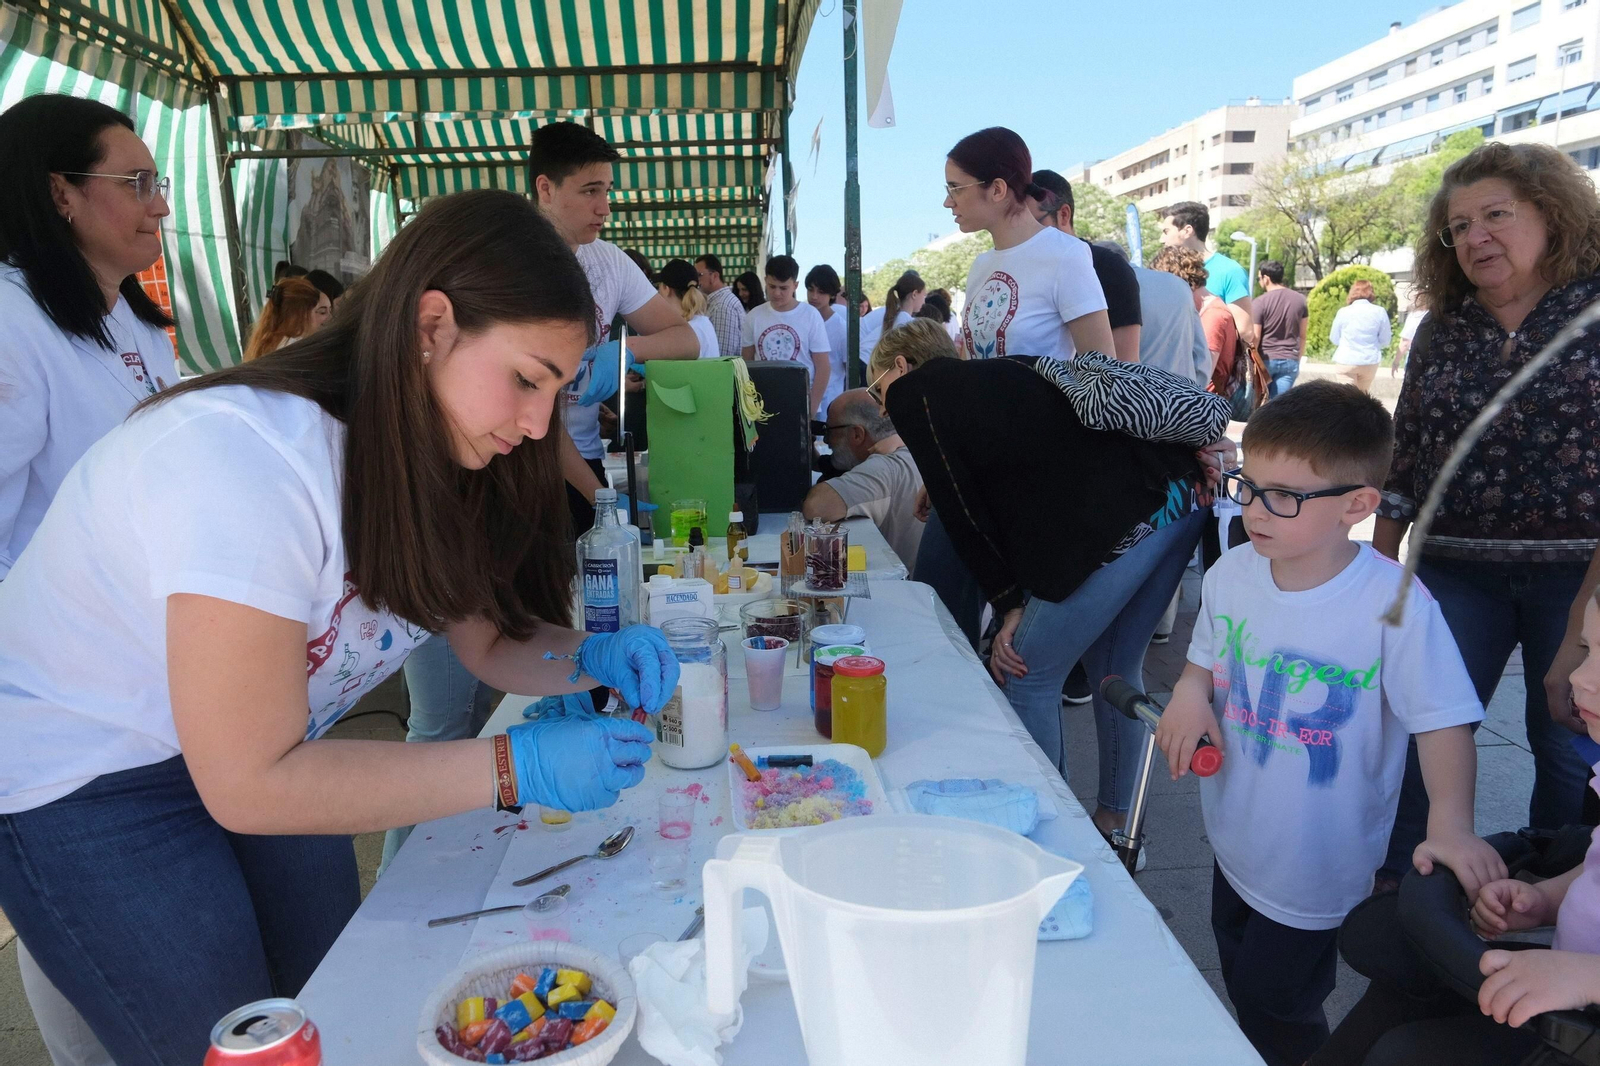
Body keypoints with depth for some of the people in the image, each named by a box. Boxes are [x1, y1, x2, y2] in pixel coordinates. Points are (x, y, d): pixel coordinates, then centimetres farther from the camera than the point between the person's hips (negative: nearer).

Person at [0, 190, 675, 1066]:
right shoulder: (249, 460, -35)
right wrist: (516, 769, -32)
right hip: (82, 781, -6)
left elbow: (491, 639, 0)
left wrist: (588, 657, -21)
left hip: (263, 757, 7)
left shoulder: (423, 450, -9)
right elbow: (250, 785, -30)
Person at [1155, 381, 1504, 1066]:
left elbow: (1442, 720, -20)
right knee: (1241, 986, 26)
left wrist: (1450, 823, -31)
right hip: (1236, 838, 5)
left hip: (1316, 867, -5)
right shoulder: (1231, 573, -8)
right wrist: (1190, 689, -13)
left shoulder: (1396, 604, -24)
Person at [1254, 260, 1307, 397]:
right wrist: (1298, 360, 19)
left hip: (1266, 359, -3)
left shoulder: (1260, 302, -9)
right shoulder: (1299, 300, 5)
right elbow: (1302, 335, 10)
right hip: (1290, 360, 3)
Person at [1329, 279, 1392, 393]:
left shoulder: (1344, 311, -3)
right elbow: (1385, 341, 3)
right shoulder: (1380, 312, -2)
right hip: (1370, 361, 2)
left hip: (1347, 361, -2)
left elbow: (1334, 338, 6)